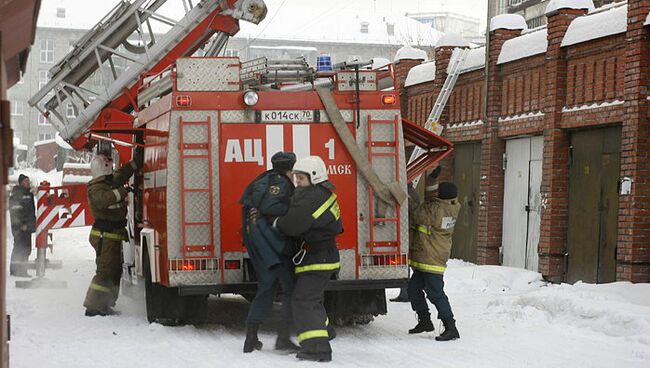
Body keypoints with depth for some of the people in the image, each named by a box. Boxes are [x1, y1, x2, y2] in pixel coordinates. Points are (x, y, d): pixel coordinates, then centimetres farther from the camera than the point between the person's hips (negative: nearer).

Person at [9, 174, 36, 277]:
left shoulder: (29, 194, 17)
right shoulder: (16, 194, -8)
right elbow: (14, 211, -14)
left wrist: (33, 224, 19)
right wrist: (21, 224, -18)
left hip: (27, 226, 8)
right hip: (19, 226, -8)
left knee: (26, 249, 10)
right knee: (20, 247, -9)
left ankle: (22, 270, 17)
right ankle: (15, 270, -4)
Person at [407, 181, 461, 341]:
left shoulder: (434, 209, -23)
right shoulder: (451, 208, 4)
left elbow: (414, 214, -14)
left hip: (431, 260, -10)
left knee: (436, 294, -7)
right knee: (414, 289, 19)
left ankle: (451, 328, -5)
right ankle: (425, 321, 29)